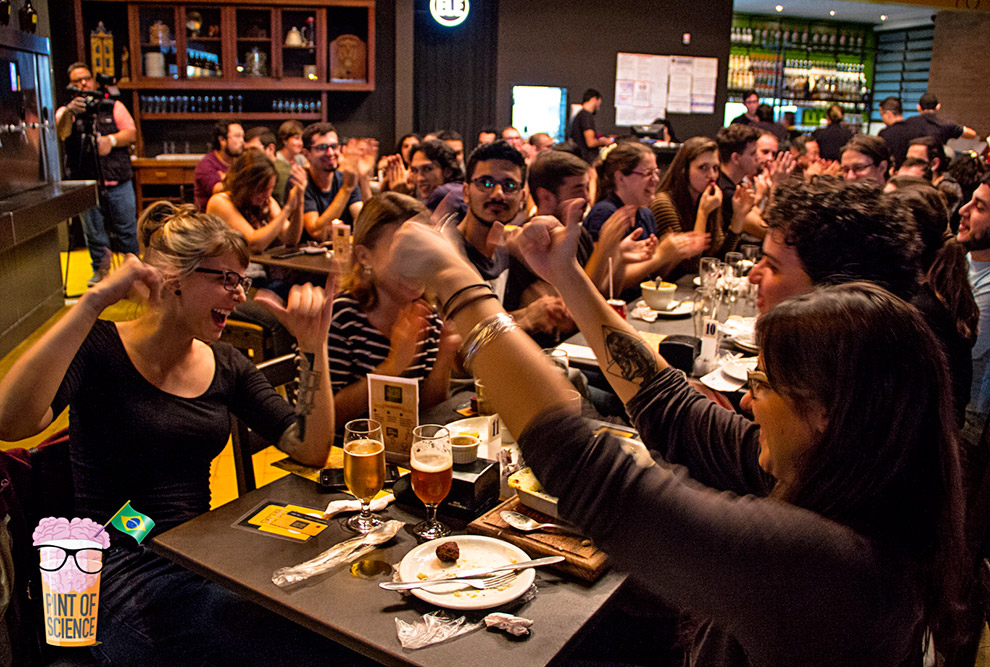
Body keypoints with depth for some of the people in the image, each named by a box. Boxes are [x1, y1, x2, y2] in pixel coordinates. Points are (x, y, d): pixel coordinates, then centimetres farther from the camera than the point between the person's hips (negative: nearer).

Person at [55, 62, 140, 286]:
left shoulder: (113, 106, 11)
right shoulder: (66, 111, 8)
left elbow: (131, 133, 3)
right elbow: (62, 132, -14)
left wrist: (111, 140, -17)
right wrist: (69, 112, -35)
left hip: (118, 181, 0)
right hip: (85, 183, 0)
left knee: (127, 230, 3)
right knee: (93, 232, 6)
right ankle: (100, 270, 23)